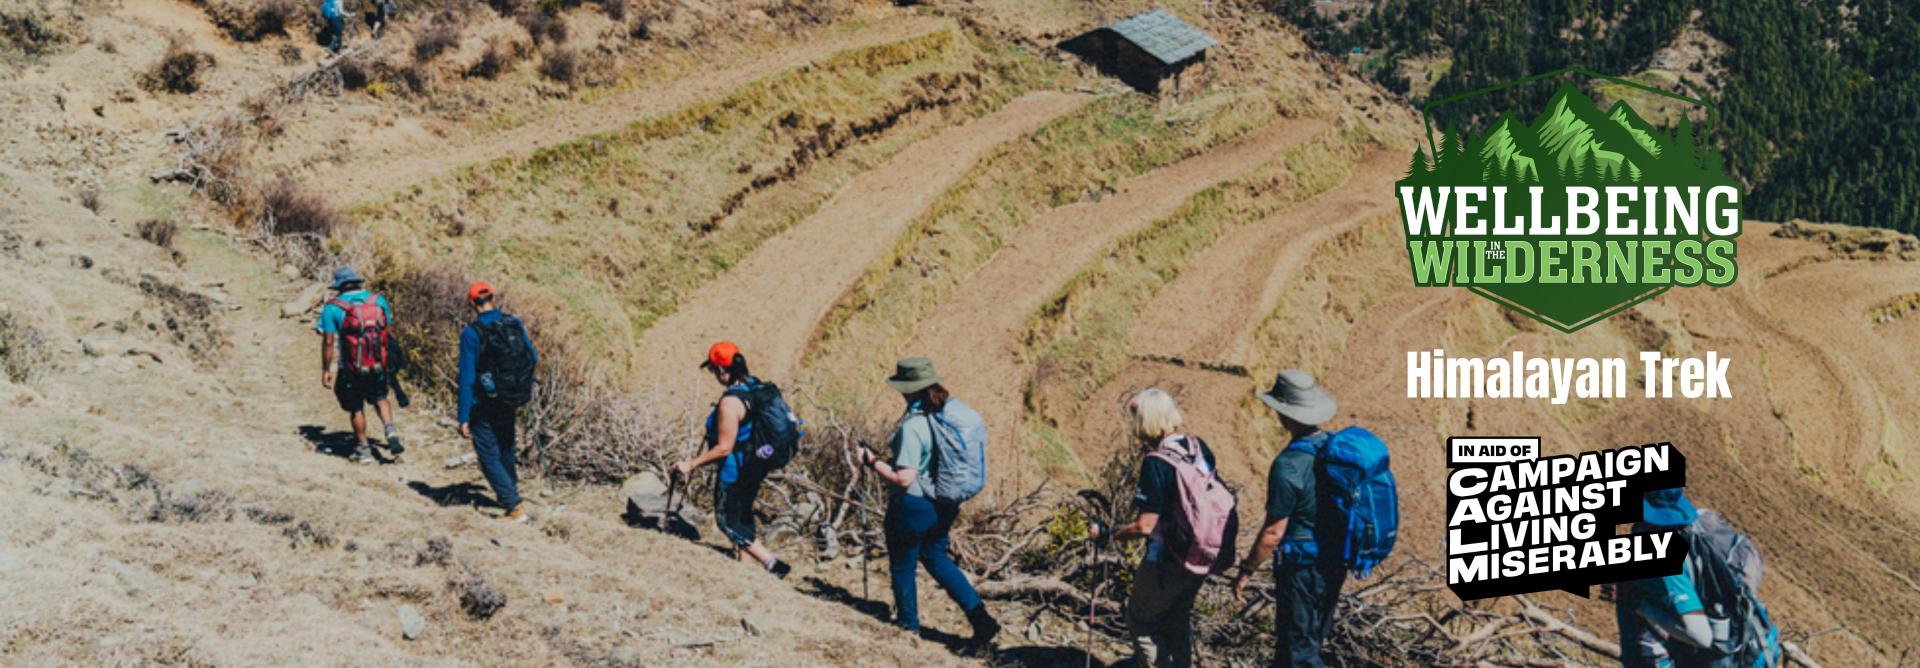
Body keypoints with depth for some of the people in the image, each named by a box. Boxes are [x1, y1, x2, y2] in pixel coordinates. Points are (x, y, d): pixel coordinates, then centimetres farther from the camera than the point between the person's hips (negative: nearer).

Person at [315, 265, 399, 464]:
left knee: (356, 409, 14)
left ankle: (363, 450, 22)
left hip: (351, 369, -3)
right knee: (380, 398, 24)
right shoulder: (378, 300, 0)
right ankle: (391, 432, 1)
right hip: (378, 365, 3)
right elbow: (388, 329, 6)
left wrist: (326, 370, -3)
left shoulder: (332, 308, -10)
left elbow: (328, 341, -11)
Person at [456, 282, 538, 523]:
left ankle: (515, 507, -7)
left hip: (486, 405, -5)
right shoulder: (515, 324, -3)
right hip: (512, 402, 5)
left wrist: (464, 418, -14)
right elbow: (534, 358, 7)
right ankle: (509, 493, 42)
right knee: (506, 448, 26)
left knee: (489, 457, 2)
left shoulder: (471, 333, -16)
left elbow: (467, 377, -17)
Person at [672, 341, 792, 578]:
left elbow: (724, 448, -27)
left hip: (736, 469, -9)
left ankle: (772, 564, -2)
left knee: (727, 520, 6)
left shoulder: (730, 401, -28)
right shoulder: (754, 385, -2)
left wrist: (691, 464, -19)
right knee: (743, 514, 23)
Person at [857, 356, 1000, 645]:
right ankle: (980, 617, 16)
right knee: (936, 559, 25)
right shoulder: (956, 410, -4)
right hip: (943, 506, 8)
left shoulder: (913, 426, -27)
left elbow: (903, 478, -28)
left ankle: (908, 625, 32)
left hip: (912, 507, -8)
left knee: (902, 567, 15)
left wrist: (872, 461, -15)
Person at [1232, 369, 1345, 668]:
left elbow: (1274, 532, -21)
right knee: (1311, 641, 22)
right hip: (1334, 564, 8)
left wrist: (1246, 570, -9)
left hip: (1302, 570, -8)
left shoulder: (1289, 465, -24)